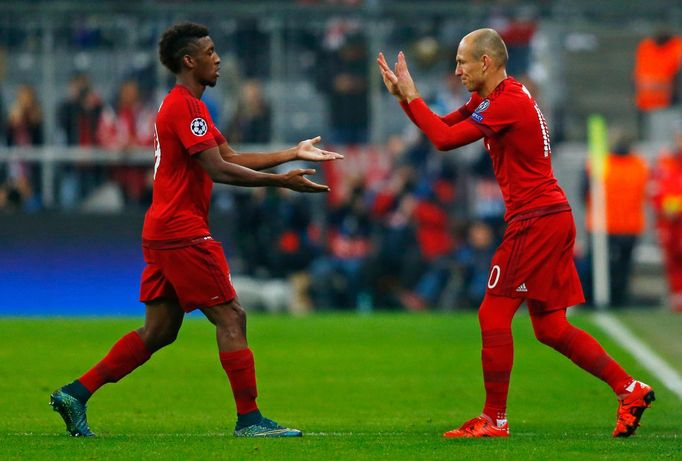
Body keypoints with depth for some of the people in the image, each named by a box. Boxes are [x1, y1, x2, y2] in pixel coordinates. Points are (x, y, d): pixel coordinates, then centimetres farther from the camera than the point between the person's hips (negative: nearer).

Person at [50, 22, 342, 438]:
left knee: (159, 331, 11)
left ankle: (75, 394, 10)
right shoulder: (184, 106, -14)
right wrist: (282, 181, -18)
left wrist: (293, 153, 16)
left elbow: (232, 157, 21)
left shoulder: (187, 105, 20)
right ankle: (249, 418, -6)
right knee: (231, 317, -7)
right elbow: (219, 170, -19)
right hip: (182, 233, -10)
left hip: (164, 232, 10)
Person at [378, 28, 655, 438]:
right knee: (551, 327, 11)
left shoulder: (509, 102, -15)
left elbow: (445, 139, -19)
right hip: (554, 218, 10)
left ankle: (494, 420, -1)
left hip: (537, 220, -10)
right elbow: (444, 126, 19)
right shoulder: (494, 97, 16)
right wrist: (404, 96, 7)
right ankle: (630, 390, 10)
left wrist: (412, 96, -8)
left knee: (494, 315, -6)